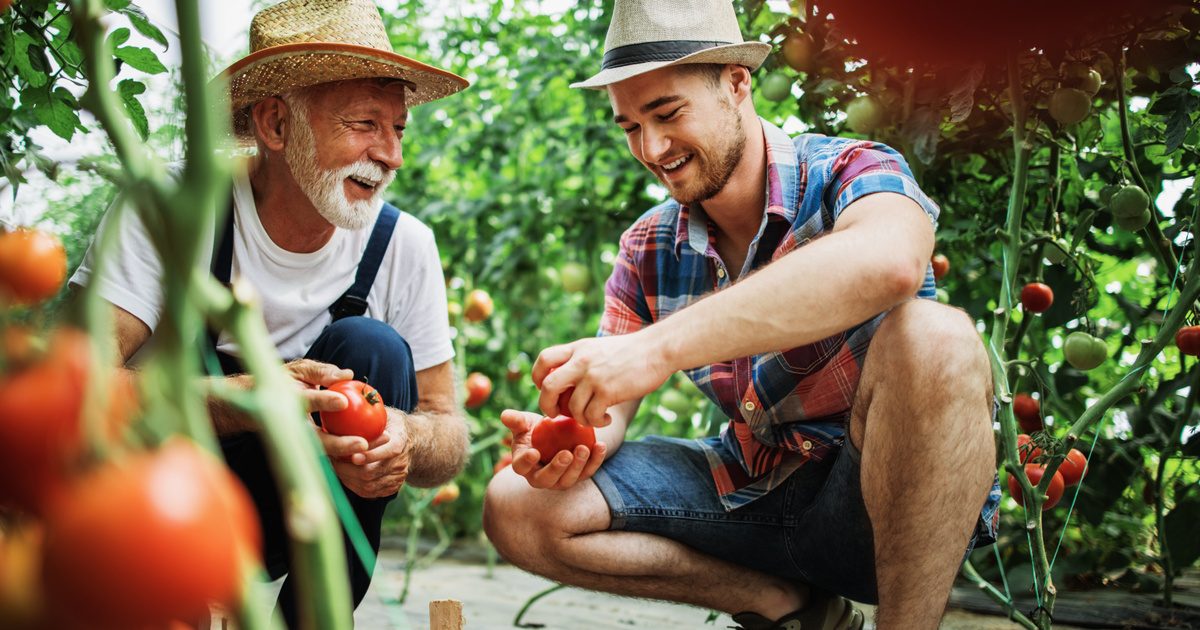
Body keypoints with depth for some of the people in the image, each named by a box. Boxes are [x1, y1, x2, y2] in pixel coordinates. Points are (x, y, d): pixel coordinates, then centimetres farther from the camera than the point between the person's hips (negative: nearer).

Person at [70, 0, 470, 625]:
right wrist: (242, 400, -43)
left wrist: (403, 437, -31)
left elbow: (449, 433, -6)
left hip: (292, 514, 3)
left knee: (371, 347, -22)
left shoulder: (403, 245, -8)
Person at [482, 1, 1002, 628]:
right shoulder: (648, 251, 3)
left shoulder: (848, 173, -14)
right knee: (517, 508, -6)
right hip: (753, 494, 6)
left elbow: (890, 261, -40)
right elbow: (606, 406, 1)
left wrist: (661, 346, -46)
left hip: (887, 501, -5)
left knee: (929, 337, -36)